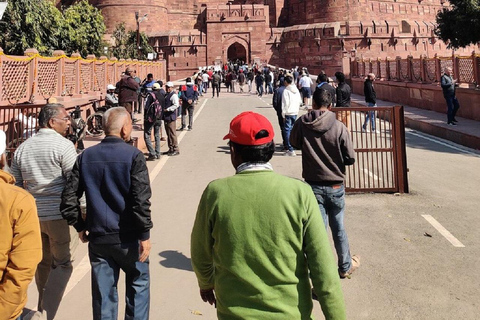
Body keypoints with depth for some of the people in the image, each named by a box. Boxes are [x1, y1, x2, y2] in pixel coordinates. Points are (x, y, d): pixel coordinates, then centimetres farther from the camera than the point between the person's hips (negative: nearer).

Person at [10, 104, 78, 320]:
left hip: (32, 214, 6)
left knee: (43, 263, 20)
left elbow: (16, 185, 13)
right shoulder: (63, 145, -10)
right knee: (62, 264, 5)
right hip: (57, 215, -6)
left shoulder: (22, 148, 10)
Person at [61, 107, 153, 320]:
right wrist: (145, 235, -12)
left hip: (98, 238, 4)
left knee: (103, 293, 13)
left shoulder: (86, 156, 1)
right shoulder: (133, 155, -12)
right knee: (138, 284, 18)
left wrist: (80, 226, 14)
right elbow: (141, 200, -18)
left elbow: (68, 199, 2)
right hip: (128, 238, -3)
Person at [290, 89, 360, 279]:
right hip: (336, 186, 0)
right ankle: (345, 266, 38)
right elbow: (350, 158, -8)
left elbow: (294, 142, 10)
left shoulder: (303, 124, -9)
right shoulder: (339, 127, -14)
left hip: (313, 186, 0)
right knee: (338, 228, 19)